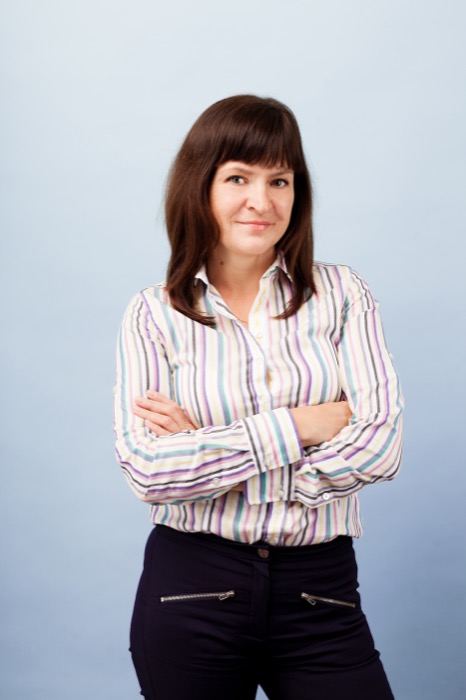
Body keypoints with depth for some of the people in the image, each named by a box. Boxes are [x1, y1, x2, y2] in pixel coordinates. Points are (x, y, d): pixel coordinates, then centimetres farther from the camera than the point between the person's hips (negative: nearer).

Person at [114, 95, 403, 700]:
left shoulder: (343, 295, 1)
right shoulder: (154, 316, -1)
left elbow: (382, 445, -9)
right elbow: (146, 471, -12)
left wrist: (208, 450, -11)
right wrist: (297, 426, -13)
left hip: (319, 588, 1)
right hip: (191, 588, 0)